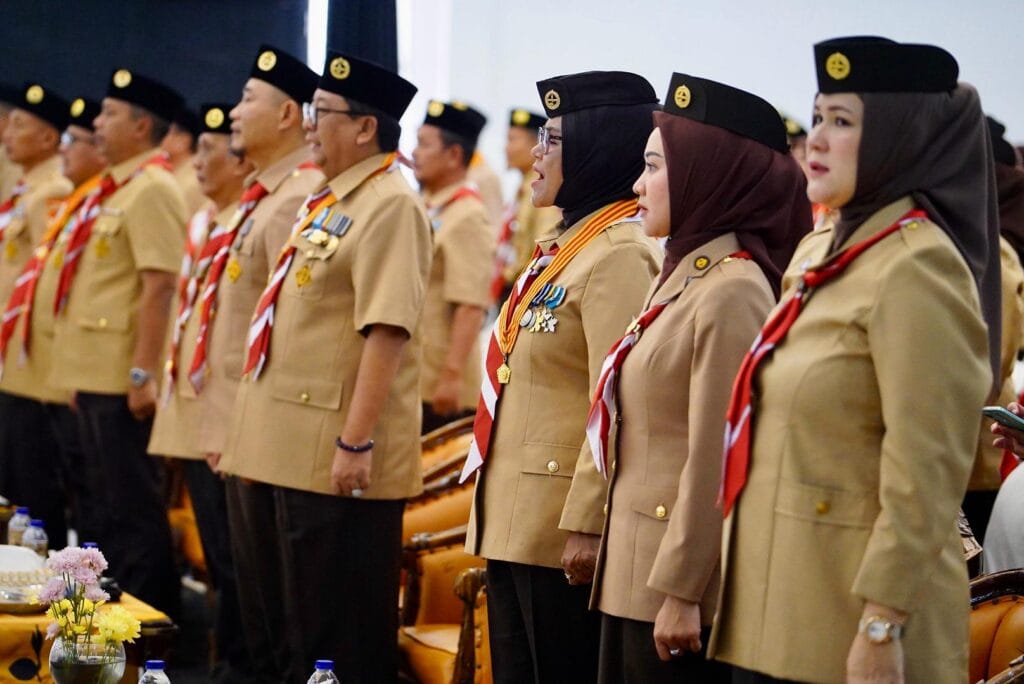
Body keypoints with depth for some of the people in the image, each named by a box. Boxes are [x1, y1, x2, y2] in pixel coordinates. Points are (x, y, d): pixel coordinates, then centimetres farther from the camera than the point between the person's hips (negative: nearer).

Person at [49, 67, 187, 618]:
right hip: (95, 372, 10)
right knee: (110, 504, 16)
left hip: (122, 378, -10)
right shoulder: (113, 190, 15)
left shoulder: (152, 190, -14)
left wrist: (143, 373, -24)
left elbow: (159, 287, -21)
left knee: (133, 505, -3)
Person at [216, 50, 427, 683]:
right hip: (297, 451, 10)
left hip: (339, 459, -10)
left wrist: (355, 442, -27)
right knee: (306, 618, 17)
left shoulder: (390, 206, -15)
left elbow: (386, 333, -23)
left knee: (348, 633, -1)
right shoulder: (331, 202, 15)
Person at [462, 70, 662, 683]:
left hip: (562, 525, -10)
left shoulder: (621, 254, -16)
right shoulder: (565, 244, 14)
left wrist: (587, 523, -23)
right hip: (514, 521, 10)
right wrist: (497, 511, 18)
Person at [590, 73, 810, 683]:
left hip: (681, 574, -9)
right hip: (634, 571, 9)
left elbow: (714, 462, -19)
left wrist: (679, 592, -19)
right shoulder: (681, 278, 13)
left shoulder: (731, 292, -16)